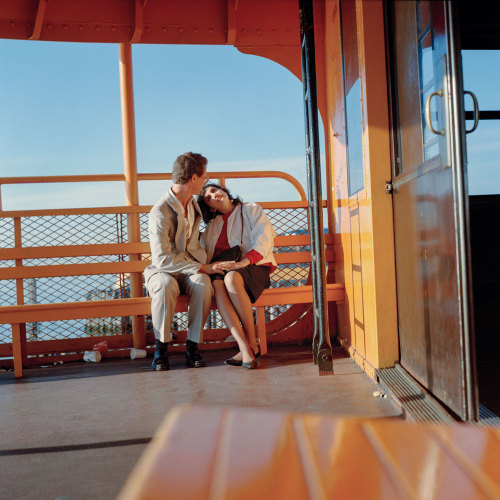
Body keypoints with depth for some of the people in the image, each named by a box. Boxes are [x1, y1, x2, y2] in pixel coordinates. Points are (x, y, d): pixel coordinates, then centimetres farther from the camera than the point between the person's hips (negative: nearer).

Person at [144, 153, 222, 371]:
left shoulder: (193, 204, 10)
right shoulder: (160, 212, -17)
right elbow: (162, 259, -25)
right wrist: (203, 268, -23)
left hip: (190, 269, 5)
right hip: (162, 271, -4)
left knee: (203, 284, -31)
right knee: (166, 285, -39)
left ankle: (192, 346, -18)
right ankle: (160, 348, -22)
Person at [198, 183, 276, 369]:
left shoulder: (252, 210, 15)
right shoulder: (212, 225, 28)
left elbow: (264, 239, -1)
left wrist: (244, 262, -19)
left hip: (254, 266, -3)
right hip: (221, 268, 3)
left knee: (232, 278, -38)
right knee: (216, 284, -34)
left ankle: (252, 342, -29)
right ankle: (245, 348, -43)